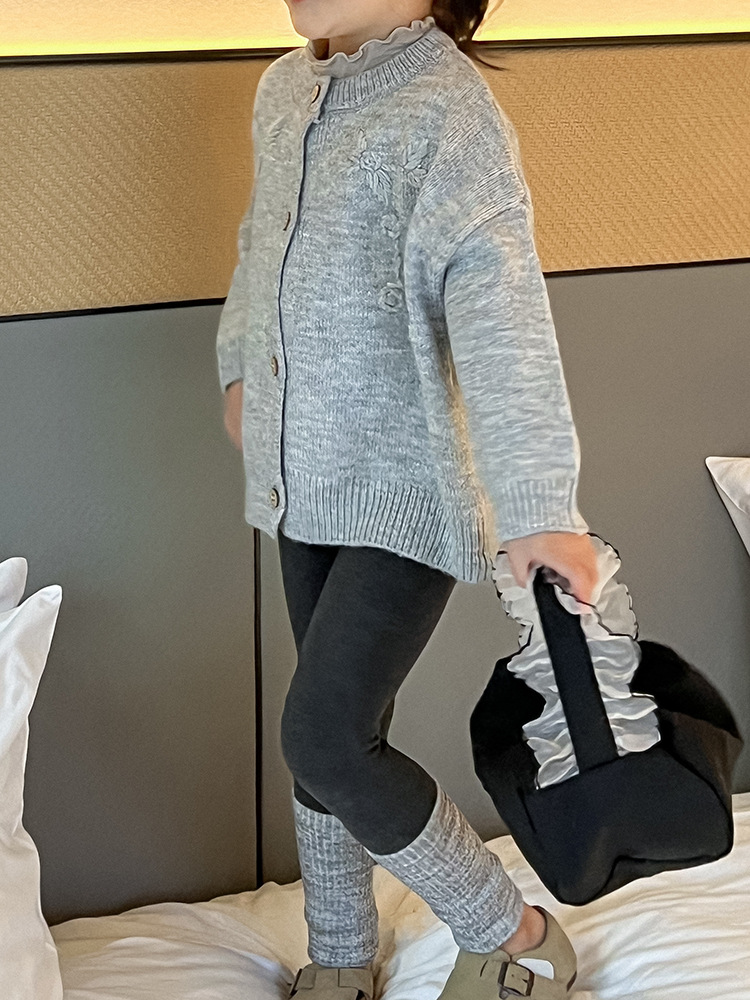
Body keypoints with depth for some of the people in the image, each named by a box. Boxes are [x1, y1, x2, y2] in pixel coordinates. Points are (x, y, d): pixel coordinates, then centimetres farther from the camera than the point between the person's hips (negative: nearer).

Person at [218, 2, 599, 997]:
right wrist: (241, 365, 24)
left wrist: (542, 507, -40)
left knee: (324, 738, -11)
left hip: (411, 493, -7)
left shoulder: (451, 112, -20)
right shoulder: (283, 89, 5)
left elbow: (504, 322, -32)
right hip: (305, 482, 7)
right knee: (335, 729, 15)